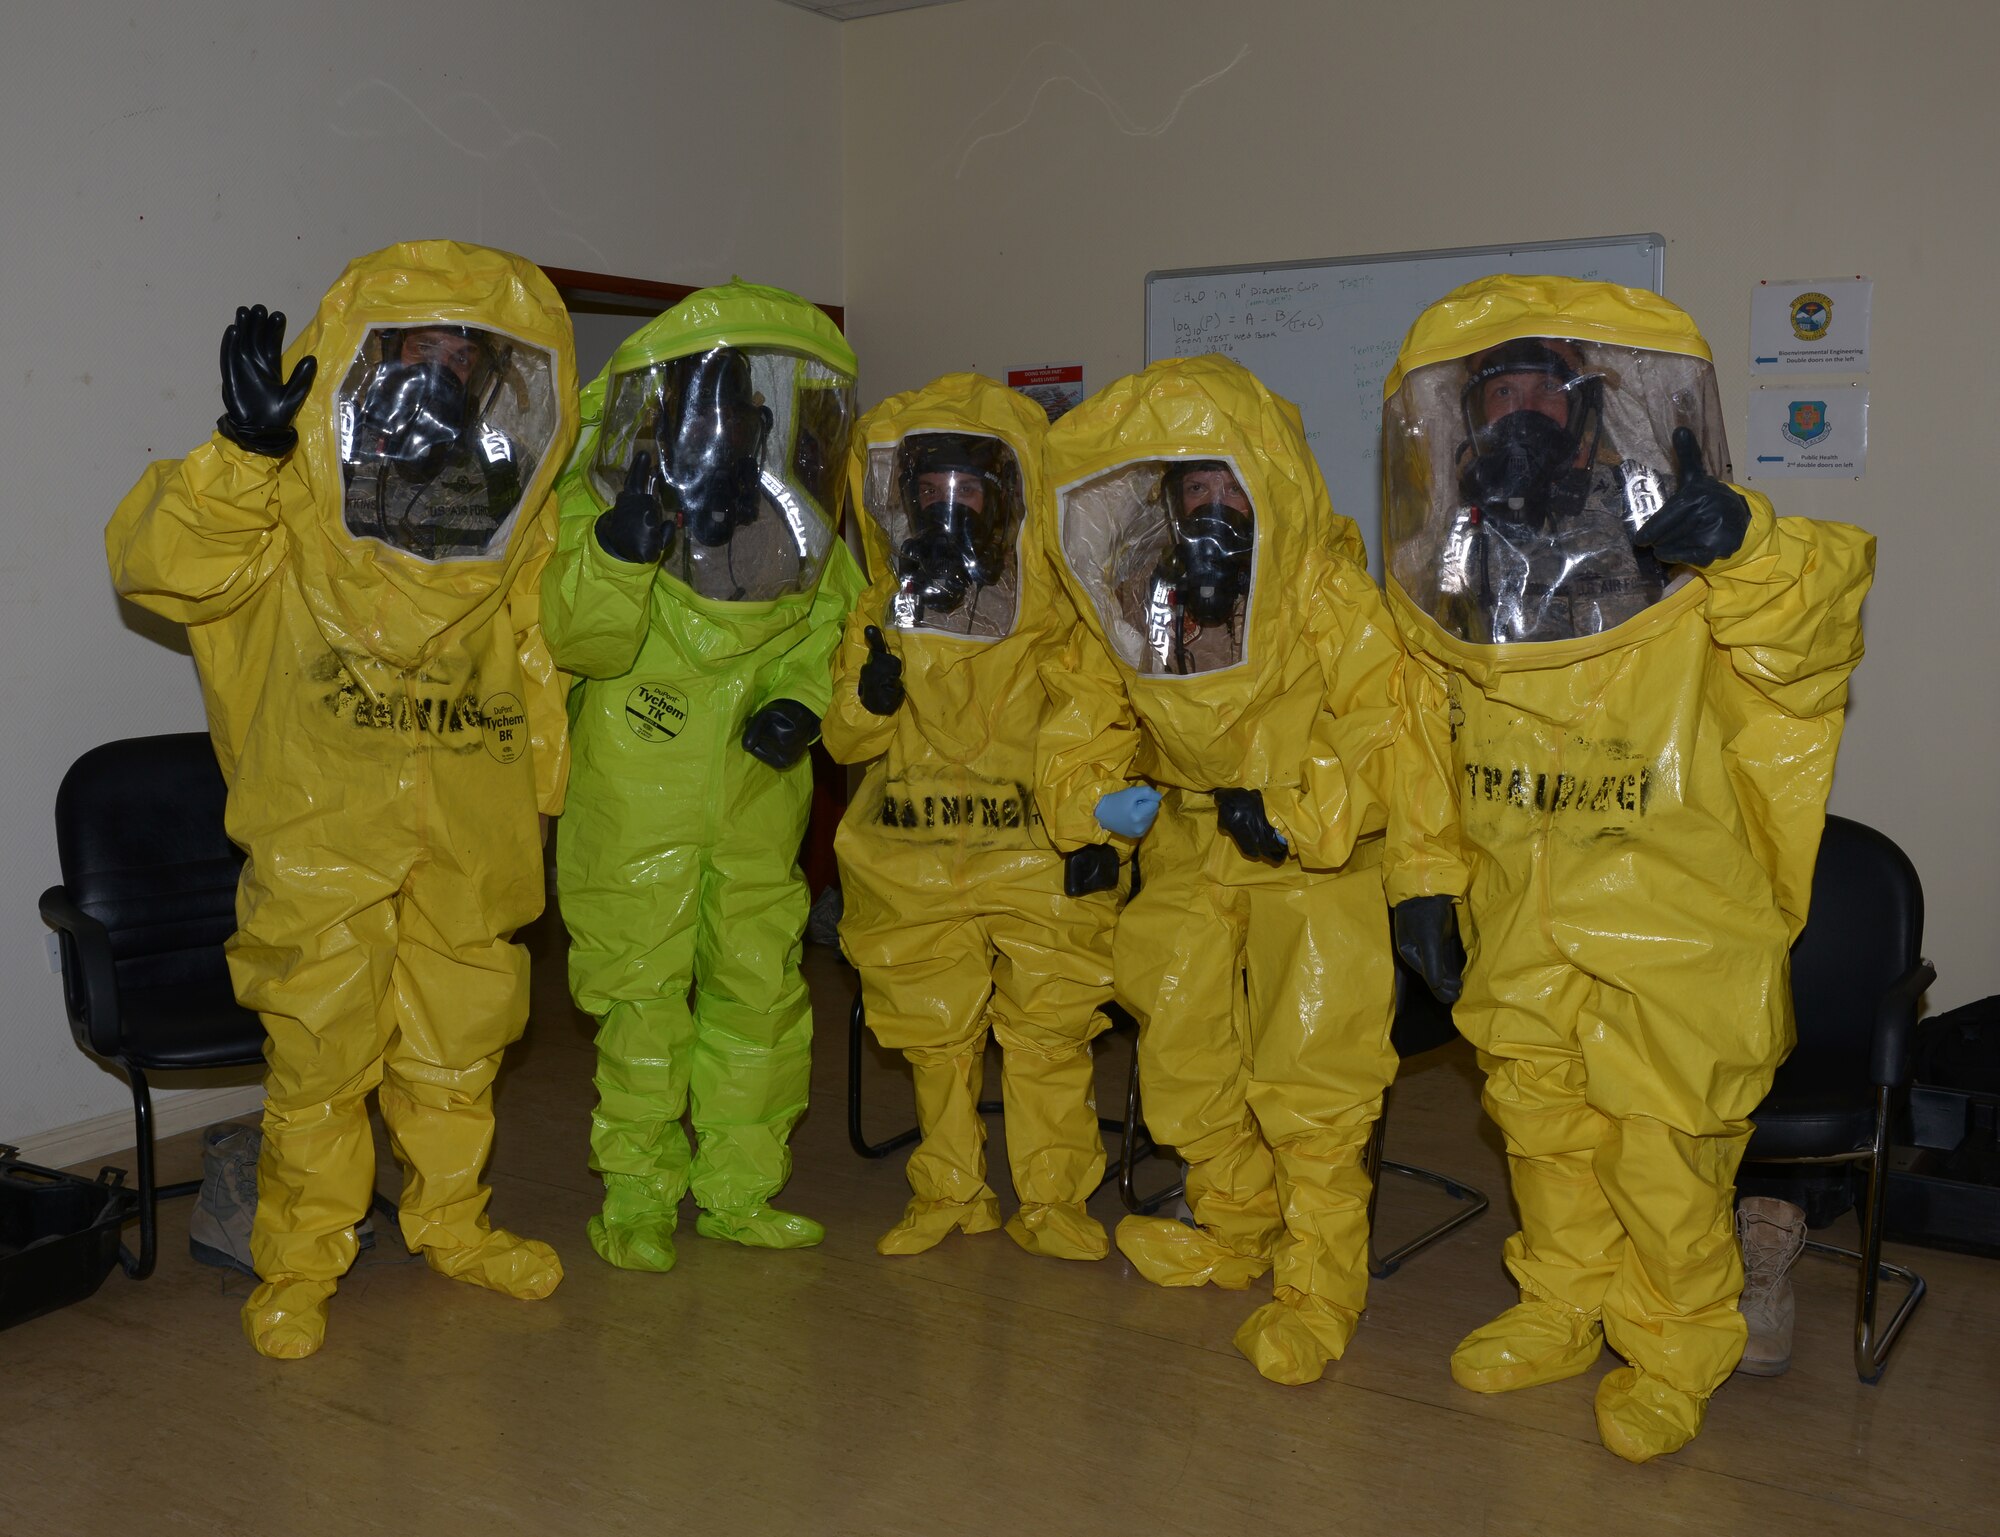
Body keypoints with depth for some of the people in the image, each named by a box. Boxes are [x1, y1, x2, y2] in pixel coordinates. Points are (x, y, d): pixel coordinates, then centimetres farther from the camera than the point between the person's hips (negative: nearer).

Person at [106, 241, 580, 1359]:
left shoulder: (527, 533, 6)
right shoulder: (287, 507, -5)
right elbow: (161, 562, -18)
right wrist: (244, 451, -28)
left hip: (469, 844, 4)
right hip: (325, 835, -3)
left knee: (459, 1042, 15)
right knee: (320, 1048, 3)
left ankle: (453, 1224, 37)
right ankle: (300, 1263, 23)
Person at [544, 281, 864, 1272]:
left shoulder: (807, 519, -2)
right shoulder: (607, 491, -13)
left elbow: (830, 619, 12)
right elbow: (578, 640, -19)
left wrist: (802, 698, -6)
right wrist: (619, 547, -36)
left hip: (758, 791, 4)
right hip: (638, 791, -4)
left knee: (760, 985, 11)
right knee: (643, 992, 3)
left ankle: (737, 1189, 28)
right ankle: (637, 1197, 21)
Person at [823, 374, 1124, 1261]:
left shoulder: (1063, 616, -3)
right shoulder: (881, 615, 4)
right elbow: (846, 743, 7)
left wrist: (1100, 826, -10)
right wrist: (869, 694, -14)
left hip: (1041, 859, -2)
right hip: (914, 862, 3)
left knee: (1049, 1033, 1)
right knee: (933, 1036, 10)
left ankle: (1053, 1200, 16)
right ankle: (946, 1194, 26)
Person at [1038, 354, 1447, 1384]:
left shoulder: (1333, 602, -22)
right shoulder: (1132, 611, -7)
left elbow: (1390, 740, -22)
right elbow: (1085, 719, 5)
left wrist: (1298, 814, -29)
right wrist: (1091, 799, -14)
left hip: (1317, 868, -5)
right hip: (1190, 855, 6)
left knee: (1309, 1076, -8)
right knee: (1182, 1054, 15)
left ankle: (1321, 1289, 8)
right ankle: (1236, 1231, 38)